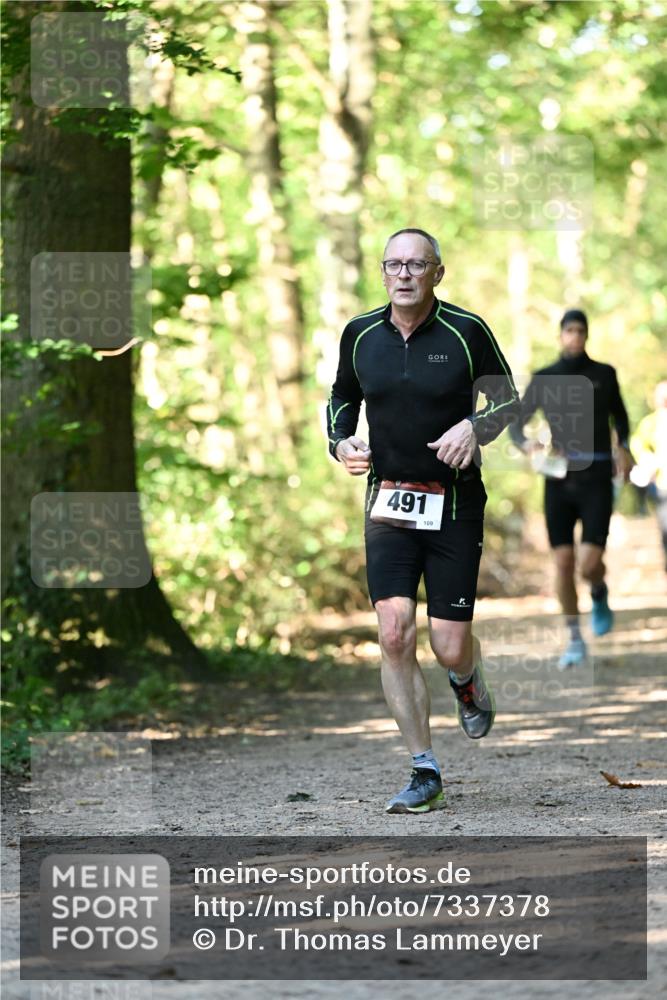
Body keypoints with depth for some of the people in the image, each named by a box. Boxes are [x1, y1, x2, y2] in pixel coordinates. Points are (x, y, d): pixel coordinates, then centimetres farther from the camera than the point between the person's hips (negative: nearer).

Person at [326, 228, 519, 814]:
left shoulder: (466, 331, -6)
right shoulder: (360, 334, 4)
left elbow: (508, 399, 6)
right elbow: (342, 396, 22)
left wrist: (475, 426, -14)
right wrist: (341, 442, 3)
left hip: (455, 507, -2)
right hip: (388, 504, 2)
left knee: (450, 649, -4)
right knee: (394, 635, -12)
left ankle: (469, 683, 37)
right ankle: (426, 775, -3)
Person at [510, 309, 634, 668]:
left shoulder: (604, 375, 3)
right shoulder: (543, 379, 3)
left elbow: (618, 413, 20)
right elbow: (515, 425, 5)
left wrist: (624, 448, 2)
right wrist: (527, 445, -18)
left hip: (596, 480, -1)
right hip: (559, 480, 1)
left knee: (589, 565, -12)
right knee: (563, 562, -2)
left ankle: (599, 594, 25)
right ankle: (575, 642, 12)